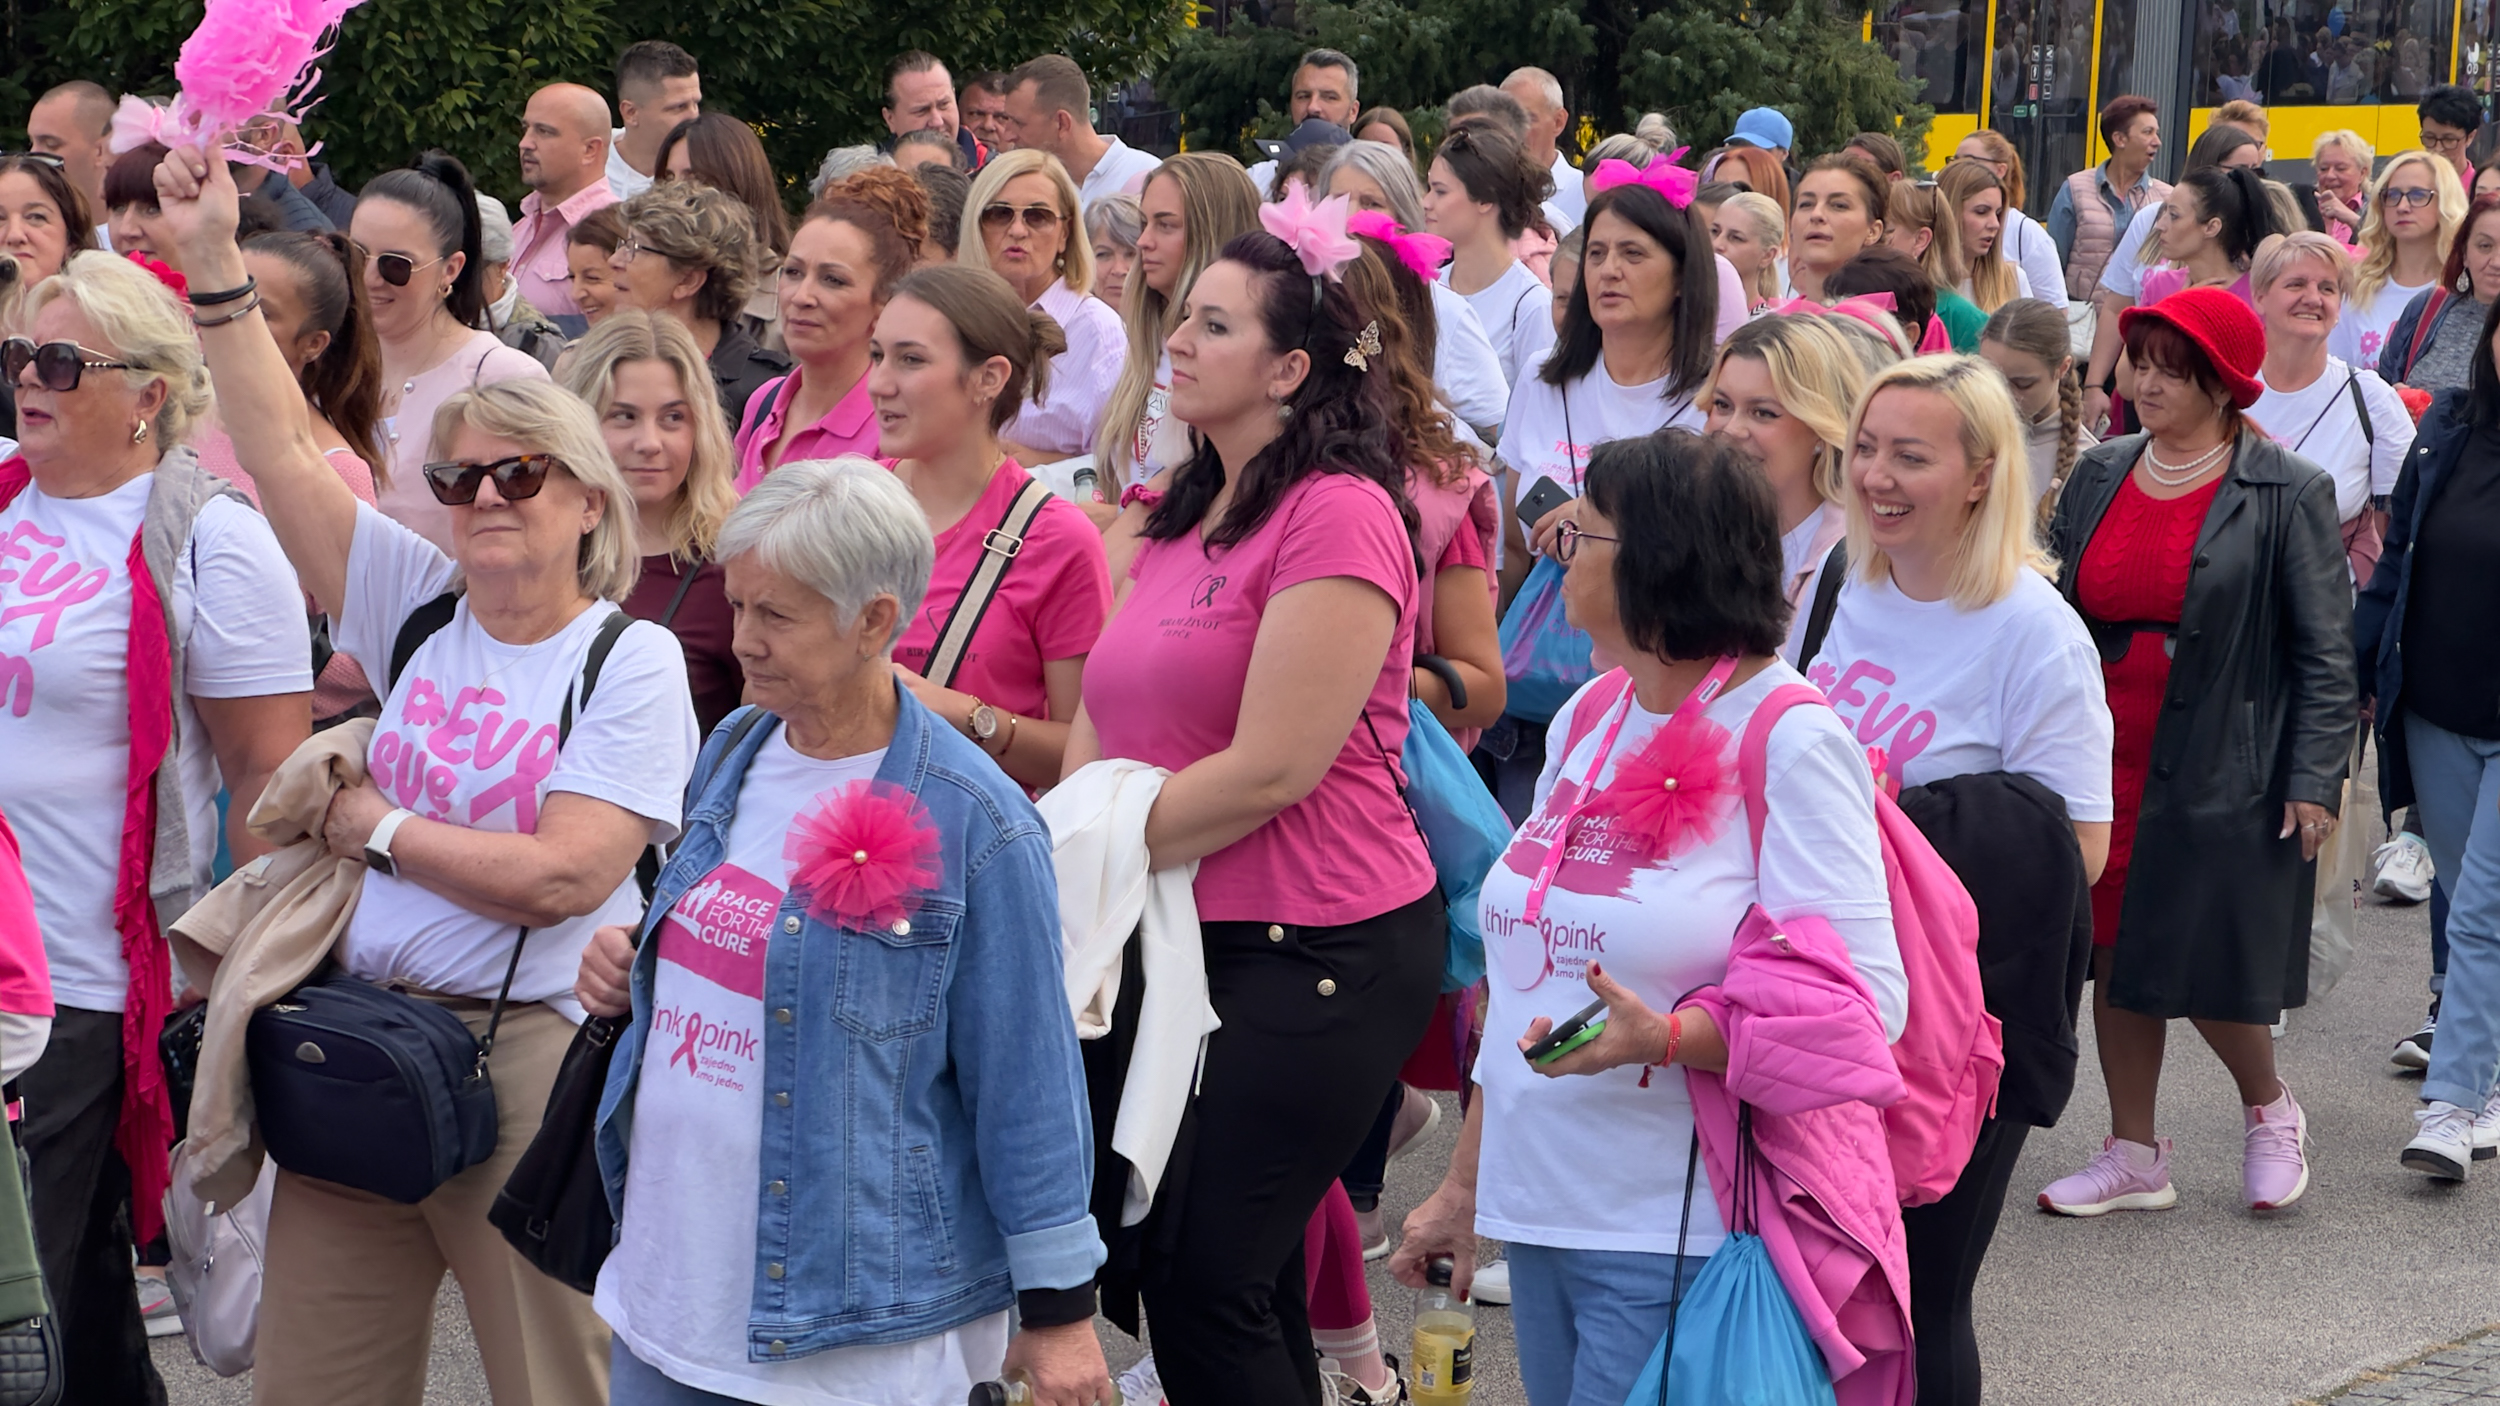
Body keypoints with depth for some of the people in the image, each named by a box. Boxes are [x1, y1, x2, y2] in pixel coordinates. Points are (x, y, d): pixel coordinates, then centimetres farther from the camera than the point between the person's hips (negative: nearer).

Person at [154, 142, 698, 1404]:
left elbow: (563, 875, -15)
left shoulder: (633, 660, -6)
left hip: (531, 1056, -5)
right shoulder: (419, 602, 9)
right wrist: (212, 256, -2)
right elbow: (279, 451, 4)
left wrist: (379, 829, -6)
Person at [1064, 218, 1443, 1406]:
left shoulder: (1338, 514, -15)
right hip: (1196, 937, 8)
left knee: (1206, 1279, -6)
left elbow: (1271, 769, -20)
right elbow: (1100, 726, 10)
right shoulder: (1183, 519, 14)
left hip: (1319, 948, -8)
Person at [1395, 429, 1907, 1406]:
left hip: (1680, 1239, -7)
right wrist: (1464, 1185, 19)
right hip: (1541, 1212, 7)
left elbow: (1865, 1000, -18)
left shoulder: (1793, 741, -12)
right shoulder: (1586, 720, 11)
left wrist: (1663, 1038, -30)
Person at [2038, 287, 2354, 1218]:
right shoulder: (2098, 478, 7)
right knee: (2116, 960, 8)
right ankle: (2134, 1158, 22)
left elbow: (2325, 649, -6)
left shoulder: (2288, 495, -7)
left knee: (2208, 971, -1)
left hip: (2222, 777, -5)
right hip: (2105, 766, 5)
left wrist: (2315, 779, -12)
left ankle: (2270, 1110, 28)